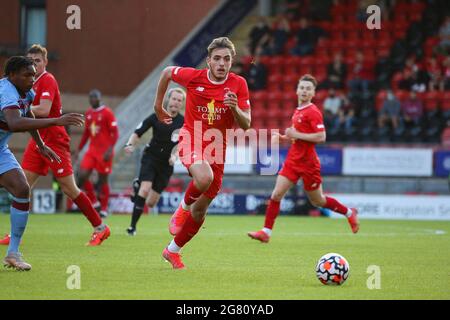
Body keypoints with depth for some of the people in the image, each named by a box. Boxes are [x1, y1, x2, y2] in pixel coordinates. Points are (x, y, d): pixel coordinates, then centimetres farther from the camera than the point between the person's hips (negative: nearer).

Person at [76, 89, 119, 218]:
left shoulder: (107, 113, -8)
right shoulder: (88, 113, 12)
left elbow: (115, 133, -11)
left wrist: (110, 150, -21)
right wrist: (79, 149, 17)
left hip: (104, 152, -6)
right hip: (92, 150, 6)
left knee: (103, 179, 1)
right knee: (82, 176, -9)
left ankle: (104, 208, 12)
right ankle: (93, 200, 9)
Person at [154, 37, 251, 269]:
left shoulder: (238, 85, -6)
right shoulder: (193, 77, -10)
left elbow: (246, 125, -6)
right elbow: (167, 72, 11)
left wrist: (234, 108, -27)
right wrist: (158, 106, 17)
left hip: (217, 149, 3)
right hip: (191, 140, -3)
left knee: (200, 211, 7)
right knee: (204, 177, -37)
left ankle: (173, 250, 30)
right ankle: (183, 207, -4)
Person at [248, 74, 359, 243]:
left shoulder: (313, 112, -13)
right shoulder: (298, 111, 13)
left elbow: (321, 137, -21)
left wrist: (296, 134, -20)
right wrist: (281, 137, 10)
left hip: (308, 163, -7)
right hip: (293, 160, 7)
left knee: (317, 200, 8)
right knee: (276, 194, -6)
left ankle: (349, 213, 29)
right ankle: (266, 232, -5)